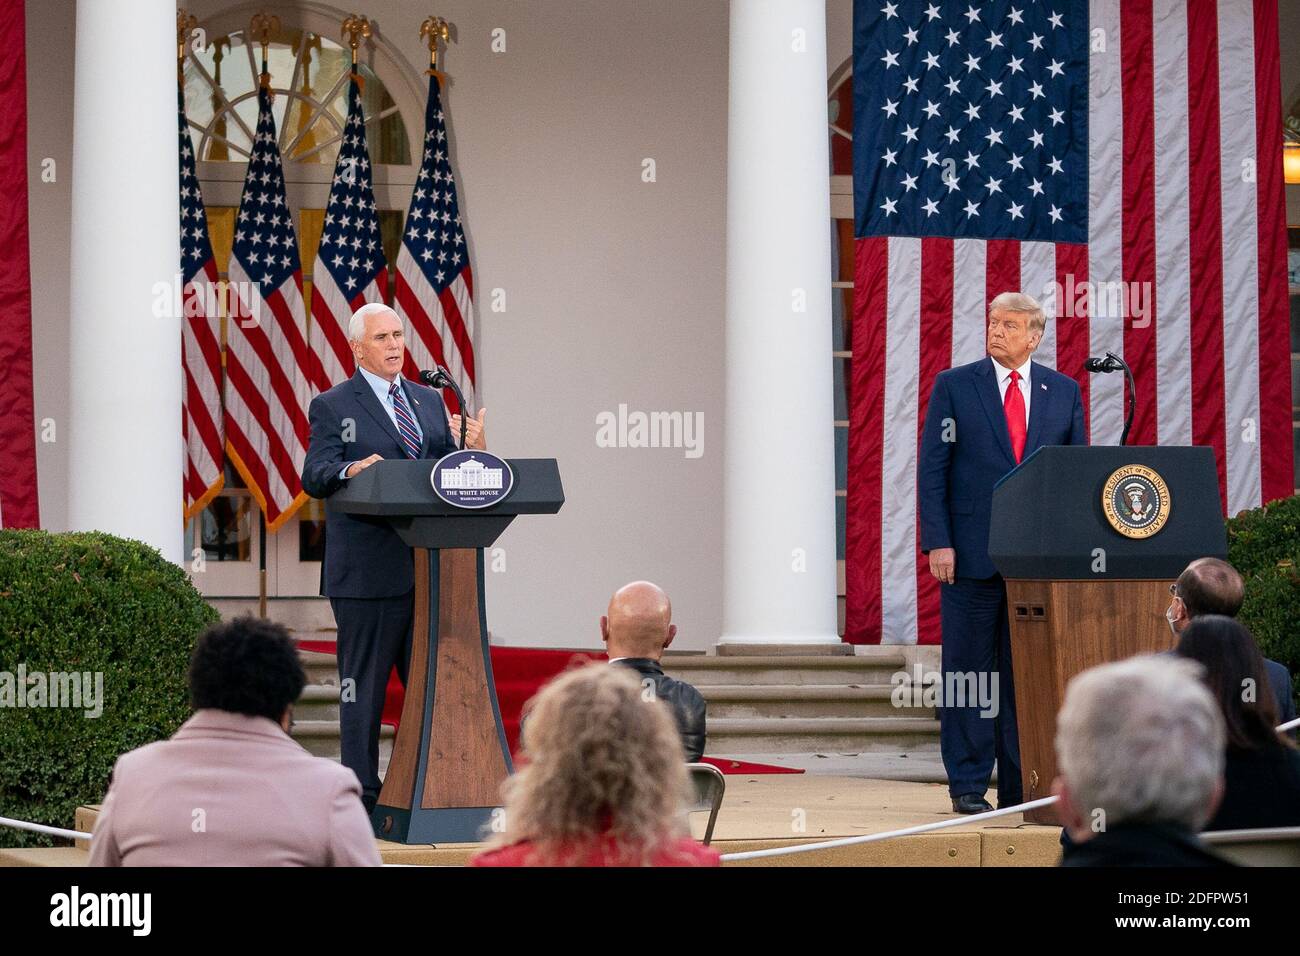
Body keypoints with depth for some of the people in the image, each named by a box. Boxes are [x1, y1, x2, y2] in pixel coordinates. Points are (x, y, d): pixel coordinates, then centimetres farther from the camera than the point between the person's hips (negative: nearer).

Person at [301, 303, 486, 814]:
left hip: (430, 569, 5)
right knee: (363, 686, -1)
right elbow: (314, 477, -11)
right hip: (368, 572, -5)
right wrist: (350, 471, -32)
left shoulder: (429, 401, 18)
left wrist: (473, 449, -6)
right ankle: (362, 798, 3)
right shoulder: (333, 406, 1)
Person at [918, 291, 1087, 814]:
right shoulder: (954, 385, 3)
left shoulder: (1063, 392, 10)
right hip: (971, 553, -2)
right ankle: (968, 785, 7)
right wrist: (938, 542, -9)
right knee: (969, 670, 1)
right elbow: (932, 469, 0)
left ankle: (1023, 785, 10)